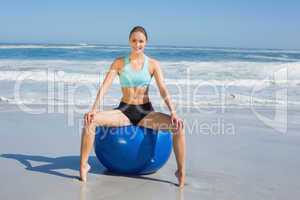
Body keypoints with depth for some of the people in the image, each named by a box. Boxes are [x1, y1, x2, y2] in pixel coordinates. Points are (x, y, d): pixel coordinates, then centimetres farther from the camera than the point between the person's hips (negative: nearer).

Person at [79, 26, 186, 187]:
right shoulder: (119, 63, 1)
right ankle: (83, 165, -13)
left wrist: (173, 112, -23)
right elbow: (104, 87, -7)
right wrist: (94, 109, -21)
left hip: (146, 112, 0)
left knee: (178, 126, -27)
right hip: (124, 111, 1)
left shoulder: (153, 64, 1)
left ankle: (181, 171, -15)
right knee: (91, 120, -26)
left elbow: (163, 90, -8)